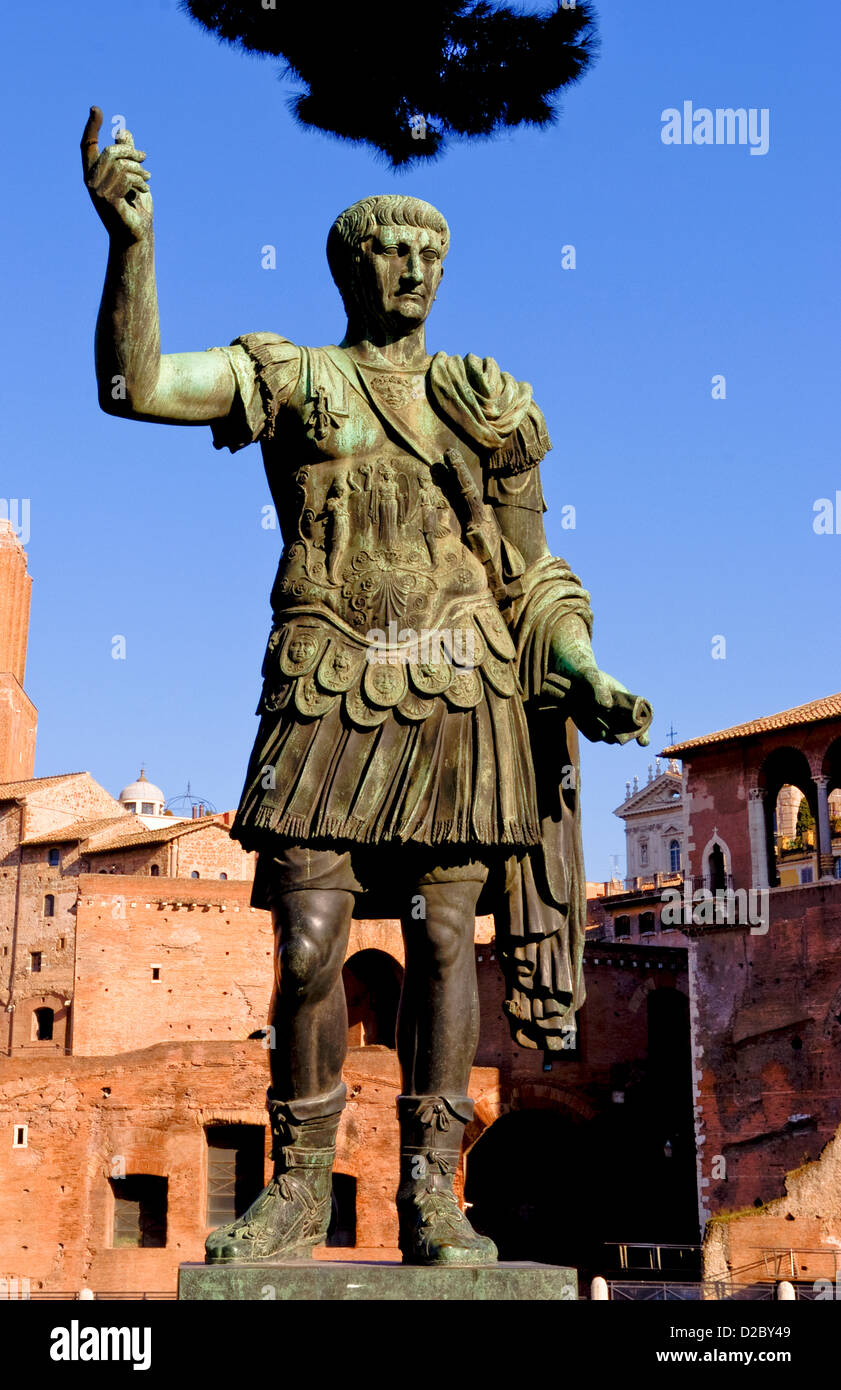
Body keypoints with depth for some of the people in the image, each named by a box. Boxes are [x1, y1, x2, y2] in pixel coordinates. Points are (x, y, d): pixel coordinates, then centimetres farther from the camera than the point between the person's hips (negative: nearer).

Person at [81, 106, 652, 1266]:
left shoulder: (490, 405, 16)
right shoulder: (286, 377, 11)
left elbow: (534, 579, 15)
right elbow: (134, 384, -5)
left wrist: (587, 677, 0)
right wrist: (132, 240, -16)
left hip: (458, 697, 1)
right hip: (329, 694, -1)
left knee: (442, 937, -1)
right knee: (309, 944, -5)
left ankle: (431, 1194, 9)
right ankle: (300, 1183, 12)